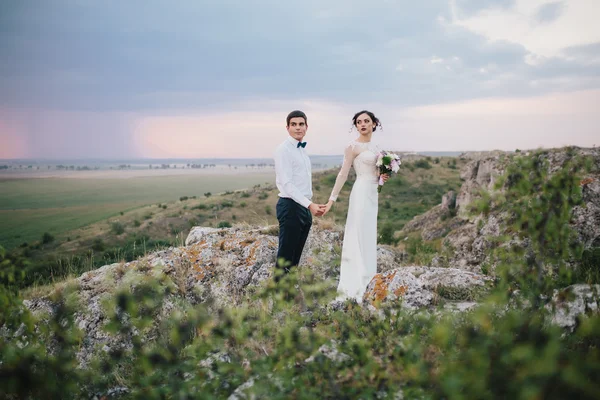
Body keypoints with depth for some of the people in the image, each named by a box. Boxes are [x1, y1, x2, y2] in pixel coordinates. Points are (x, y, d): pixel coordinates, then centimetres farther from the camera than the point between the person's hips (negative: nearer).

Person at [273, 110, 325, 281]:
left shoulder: (302, 150, 16)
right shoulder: (284, 150, -11)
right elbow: (287, 183, -20)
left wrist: (309, 206, 15)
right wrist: (310, 204, -26)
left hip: (304, 207, 9)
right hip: (291, 207, -9)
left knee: (295, 257, 12)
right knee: (285, 257, -5)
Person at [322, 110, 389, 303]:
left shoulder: (373, 147, 15)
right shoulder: (353, 146, -8)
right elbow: (343, 174, -10)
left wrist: (382, 177, 1)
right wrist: (332, 199, -13)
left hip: (372, 193, 9)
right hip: (361, 193, -9)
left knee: (368, 240, 10)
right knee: (358, 239, -9)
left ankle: (363, 284, 18)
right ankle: (354, 288, -6)